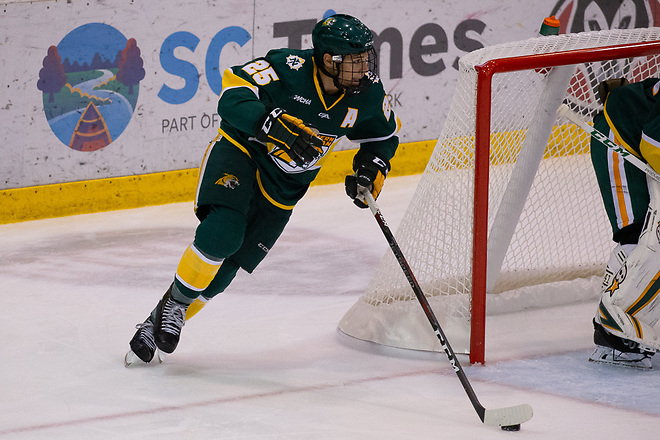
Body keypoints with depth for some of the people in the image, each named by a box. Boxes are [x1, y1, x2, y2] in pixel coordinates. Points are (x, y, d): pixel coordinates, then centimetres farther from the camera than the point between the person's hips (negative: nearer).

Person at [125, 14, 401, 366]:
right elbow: (232, 98, -35)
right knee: (222, 232, -29)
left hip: (284, 183, 5)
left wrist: (370, 170, -9)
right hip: (240, 151, -4)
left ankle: (160, 324, 13)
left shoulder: (367, 92, -12)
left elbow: (385, 135, 8)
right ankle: (174, 302, -5)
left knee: (225, 265, -1)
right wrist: (279, 126, -47)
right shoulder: (289, 69, -28)